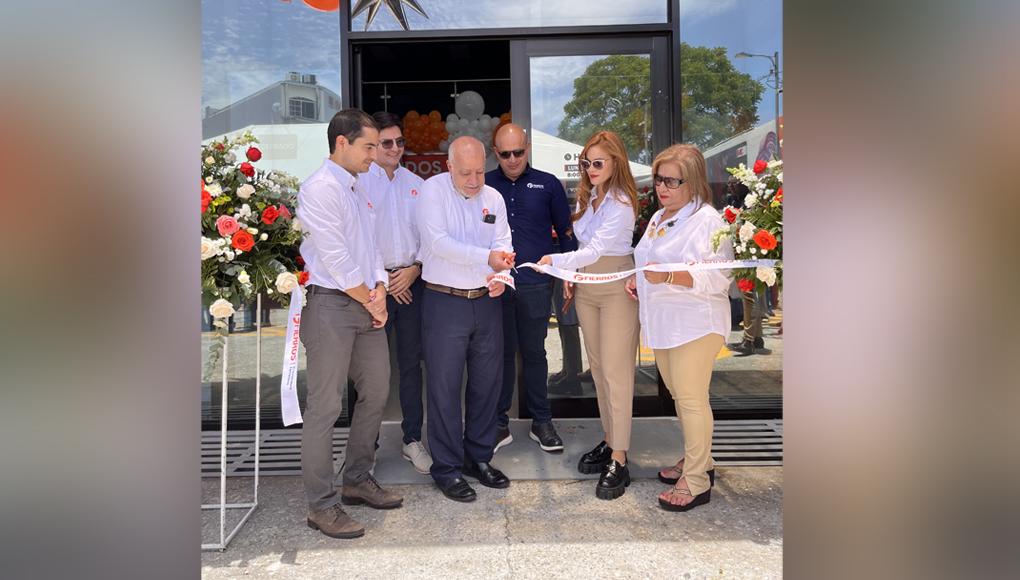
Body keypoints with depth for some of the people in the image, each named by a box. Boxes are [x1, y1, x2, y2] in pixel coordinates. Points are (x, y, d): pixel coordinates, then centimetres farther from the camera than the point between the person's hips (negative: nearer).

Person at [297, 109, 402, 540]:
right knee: (325, 408, -3)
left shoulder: (355, 189, 16)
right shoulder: (320, 188, -12)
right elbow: (334, 256, -17)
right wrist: (368, 300, -8)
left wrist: (379, 290, 2)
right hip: (330, 306, -9)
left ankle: (358, 480, 31)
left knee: (375, 393, 15)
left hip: (366, 304, 10)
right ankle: (321, 506, 9)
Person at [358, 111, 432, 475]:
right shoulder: (358, 183, 0)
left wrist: (414, 270, -3)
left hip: (412, 280, 4)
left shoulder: (416, 184, 12)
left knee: (411, 363, 8)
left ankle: (413, 439, 18)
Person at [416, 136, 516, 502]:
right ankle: (447, 469, 14)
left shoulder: (493, 197, 10)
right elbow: (439, 242, -18)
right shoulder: (433, 190, -6)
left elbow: (503, 243, 6)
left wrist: (501, 275, -15)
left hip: (487, 301, 5)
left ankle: (479, 458, 28)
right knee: (445, 387, 0)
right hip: (445, 303, -5)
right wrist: (486, 258, -27)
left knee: (487, 382, 11)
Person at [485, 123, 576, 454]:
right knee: (501, 353, 8)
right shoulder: (483, 186, 6)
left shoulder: (548, 185, 4)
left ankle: (541, 422, 22)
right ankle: (499, 424, 20)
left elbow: (566, 231, 9)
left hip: (535, 285, 0)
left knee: (534, 352, 9)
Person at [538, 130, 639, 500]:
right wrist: (570, 275, 9)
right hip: (586, 288, 8)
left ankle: (619, 460, 0)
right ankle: (610, 441, 26)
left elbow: (595, 249, -25)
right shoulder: (585, 196, 8)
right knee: (597, 367, 13)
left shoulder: (621, 204, -17)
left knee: (616, 372, -7)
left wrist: (556, 260, -31)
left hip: (617, 288, -8)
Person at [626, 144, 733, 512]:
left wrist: (668, 276, -33)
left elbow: (718, 278, -22)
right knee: (679, 396, 17)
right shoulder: (659, 218, 15)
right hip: (663, 323, 9)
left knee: (691, 399, -3)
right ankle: (698, 460, 34)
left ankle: (696, 481, 9)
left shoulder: (707, 220, -13)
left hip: (695, 325, -9)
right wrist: (638, 278, 9)